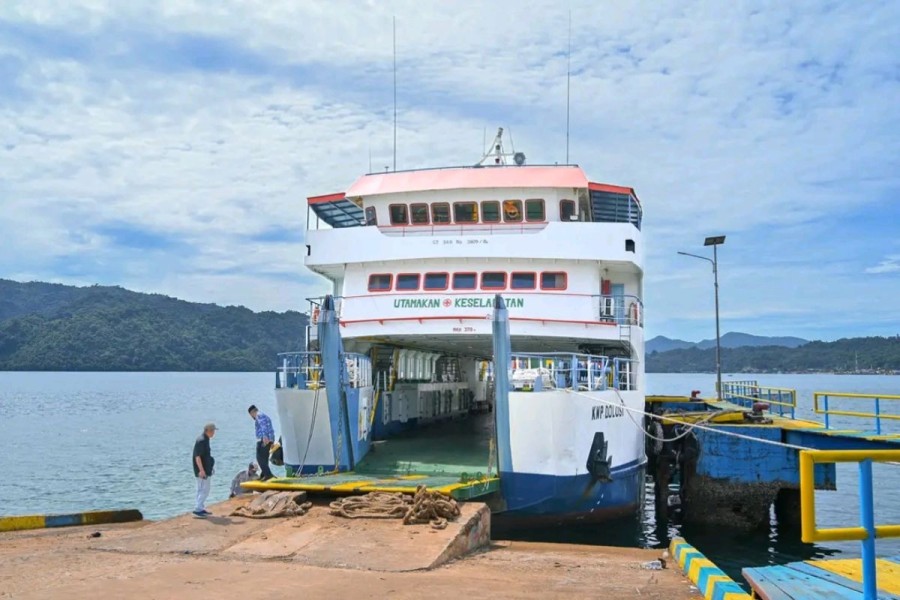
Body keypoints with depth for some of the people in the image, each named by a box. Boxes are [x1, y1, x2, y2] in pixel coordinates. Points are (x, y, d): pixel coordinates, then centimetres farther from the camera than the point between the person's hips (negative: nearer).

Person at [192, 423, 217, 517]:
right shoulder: (201, 440, -19)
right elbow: (197, 456, -24)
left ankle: (201, 508, 21)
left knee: (201, 490, 15)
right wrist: (201, 470, -26)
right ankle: (198, 509, -6)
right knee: (204, 490, -8)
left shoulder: (205, 439, 11)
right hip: (202, 471, -10)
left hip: (205, 469, 10)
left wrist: (209, 468, 25)